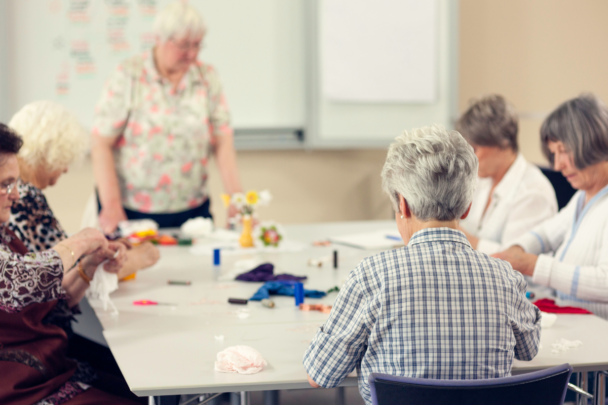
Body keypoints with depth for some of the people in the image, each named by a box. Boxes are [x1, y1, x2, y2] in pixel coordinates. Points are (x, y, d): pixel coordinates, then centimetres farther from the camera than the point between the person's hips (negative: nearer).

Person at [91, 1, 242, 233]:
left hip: (193, 210, 3)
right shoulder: (128, 77, -5)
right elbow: (102, 144, -7)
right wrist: (111, 206, -14)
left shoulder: (207, 77, 4)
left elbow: (222, 141, 0)